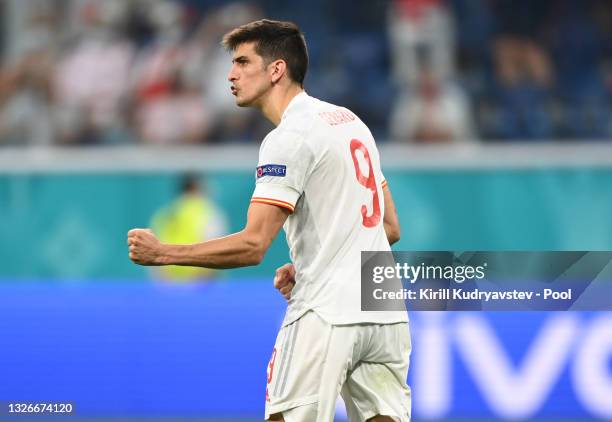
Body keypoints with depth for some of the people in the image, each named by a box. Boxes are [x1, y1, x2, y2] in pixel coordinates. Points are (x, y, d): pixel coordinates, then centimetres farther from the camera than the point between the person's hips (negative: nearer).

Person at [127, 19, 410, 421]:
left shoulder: (289, 138, -10)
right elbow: (390, 228, 20)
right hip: (385, 318, 8)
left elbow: (253, 245, -17)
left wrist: (161, 253, -11)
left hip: (326, 317, -8)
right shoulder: (351, 122, 16)